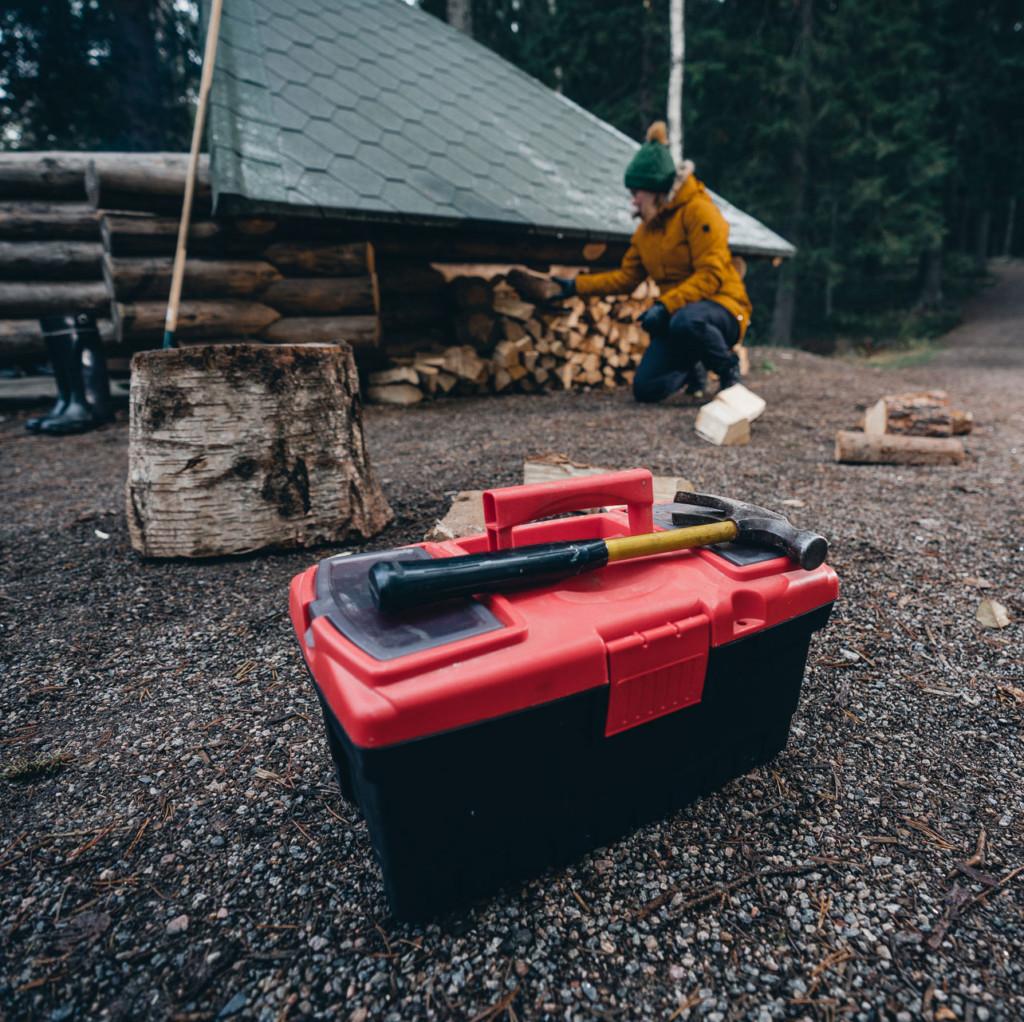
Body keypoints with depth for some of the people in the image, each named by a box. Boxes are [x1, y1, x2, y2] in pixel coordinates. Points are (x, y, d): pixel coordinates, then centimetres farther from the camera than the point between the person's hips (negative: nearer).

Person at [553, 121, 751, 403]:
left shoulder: (698, 211, -11)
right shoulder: (646, 229, 12)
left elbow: (711, 275, -20)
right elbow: (626, 277, 12)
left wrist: (665, 305, -30)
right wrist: (577, 285, 5)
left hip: (721, 307, -6)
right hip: (675, 313, 7)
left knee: (685, 322, -43)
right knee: (645, 389, -10)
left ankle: (727, 365, -11)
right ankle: (691, 369, 23)